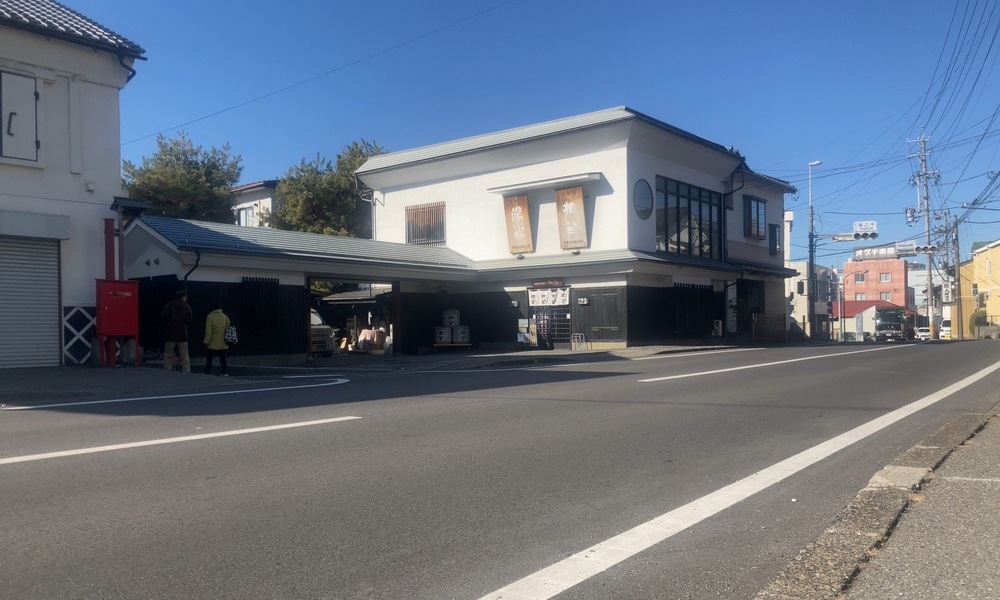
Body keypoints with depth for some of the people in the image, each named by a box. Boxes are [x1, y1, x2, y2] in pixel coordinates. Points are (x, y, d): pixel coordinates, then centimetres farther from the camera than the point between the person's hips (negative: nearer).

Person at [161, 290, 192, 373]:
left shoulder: (170, 305, -1)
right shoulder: (187, 307, 4)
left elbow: (162, 316, -12)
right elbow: (189, 322, 5)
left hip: (170, 335, -1)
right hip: (183, 335, 1)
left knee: (168, 355, 4)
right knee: (185, 356, 5)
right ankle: (186, 373, 1)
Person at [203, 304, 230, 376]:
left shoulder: (210, 317, -7)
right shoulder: (225, 317, 4)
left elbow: (208, 331, -10)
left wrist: (206, 342, -5)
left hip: (213, 343, -3)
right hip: (222, 343, 3)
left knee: (209, 359, 5)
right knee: (222, 358, 9)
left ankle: (207, 373, 4)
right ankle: (225, 372, 4)